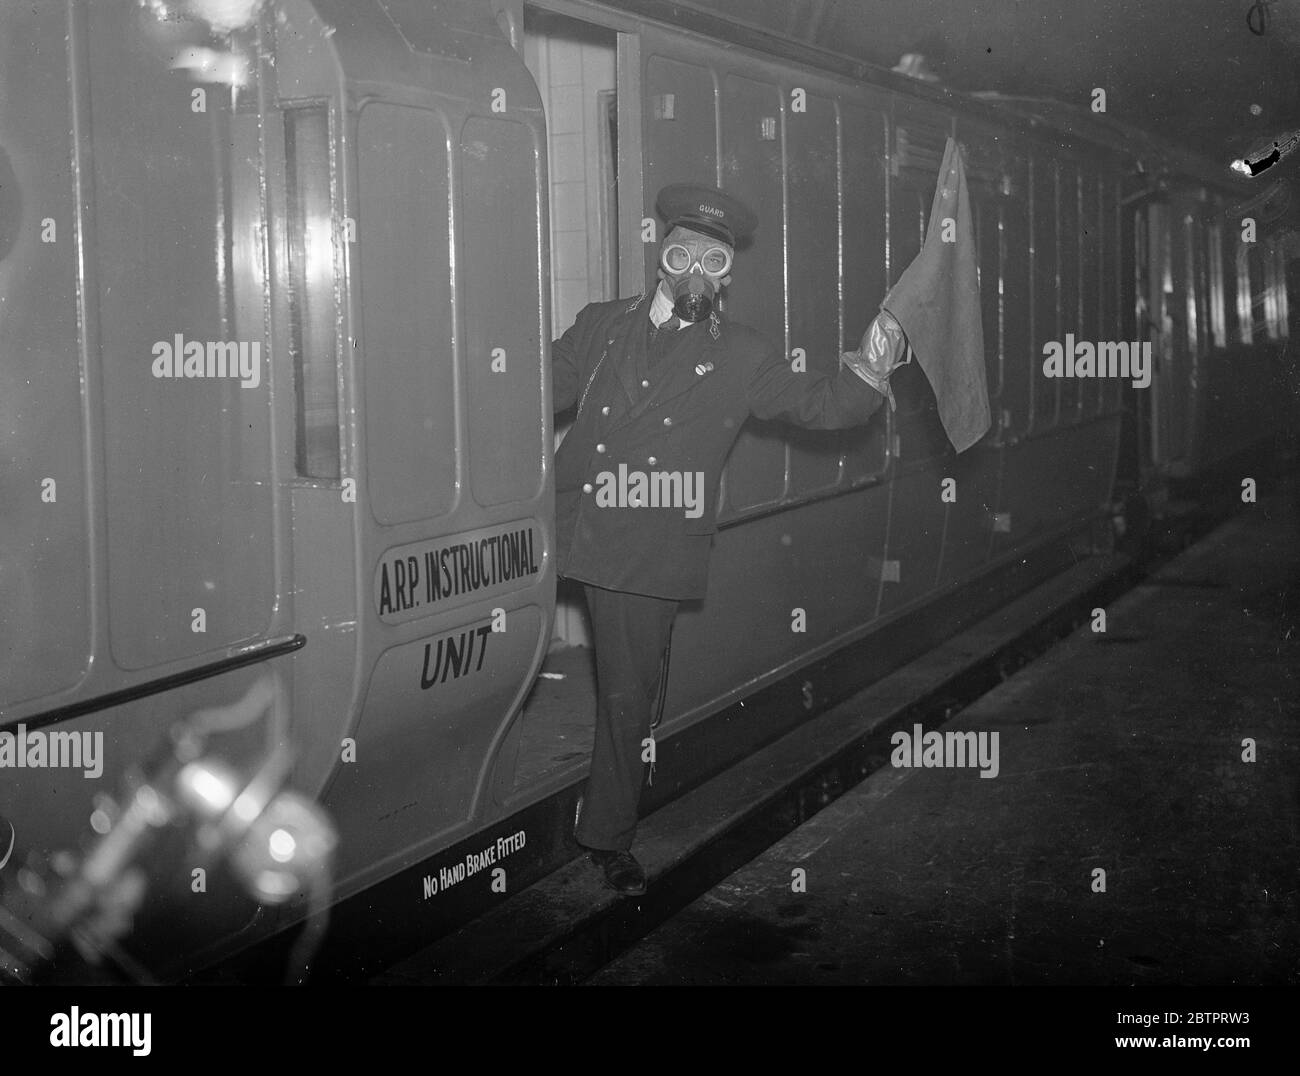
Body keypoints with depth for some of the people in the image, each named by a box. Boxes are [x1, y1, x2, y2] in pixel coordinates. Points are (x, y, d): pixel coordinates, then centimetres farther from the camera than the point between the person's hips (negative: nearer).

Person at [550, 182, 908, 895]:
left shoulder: (741, 358, 8)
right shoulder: (600, 327, 13)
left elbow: (824, 405, 5)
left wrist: (870, 372, -13)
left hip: (648, 559, -1)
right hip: (564, 535, 1)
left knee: (627, 698, 6)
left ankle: (607, 836, 23)